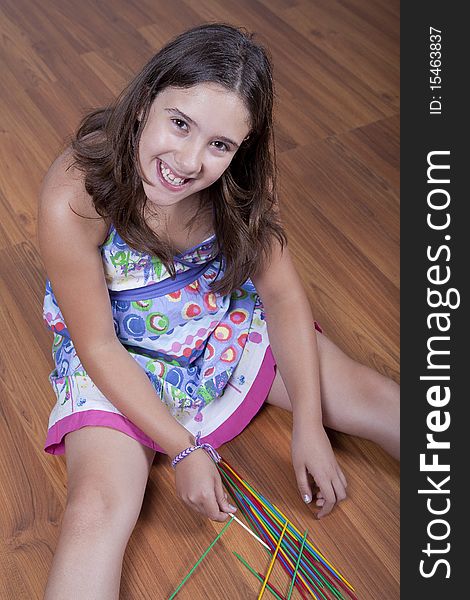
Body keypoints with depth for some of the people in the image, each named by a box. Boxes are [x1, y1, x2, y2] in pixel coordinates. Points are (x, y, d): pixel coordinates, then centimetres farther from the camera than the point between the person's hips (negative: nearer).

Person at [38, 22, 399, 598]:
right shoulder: (73, 199, -29)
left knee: (375, 398, -2)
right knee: (98, 508, -27)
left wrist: (309, 425, -13)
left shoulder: (240, 180, -19)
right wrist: (183, 449, -18)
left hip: (232, 324, 4)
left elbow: (282, 293, -10)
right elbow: (98, 346, -20)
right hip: (120, 362, -3)